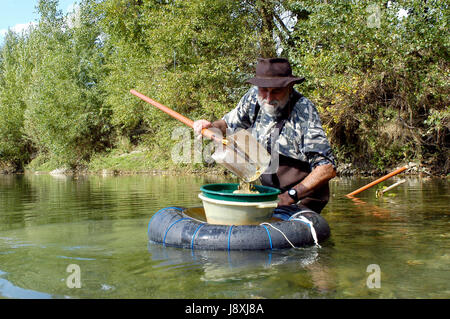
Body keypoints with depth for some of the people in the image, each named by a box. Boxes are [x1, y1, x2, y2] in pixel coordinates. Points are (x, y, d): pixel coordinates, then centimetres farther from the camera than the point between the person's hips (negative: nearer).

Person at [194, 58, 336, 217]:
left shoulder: (304, 110, -20)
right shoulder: (253, 96, -4)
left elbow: (328, 168, -24)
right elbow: (230, 123, 17)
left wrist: (291, 195, -31)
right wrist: (211, 126, -5)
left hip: (304, 199, -6)